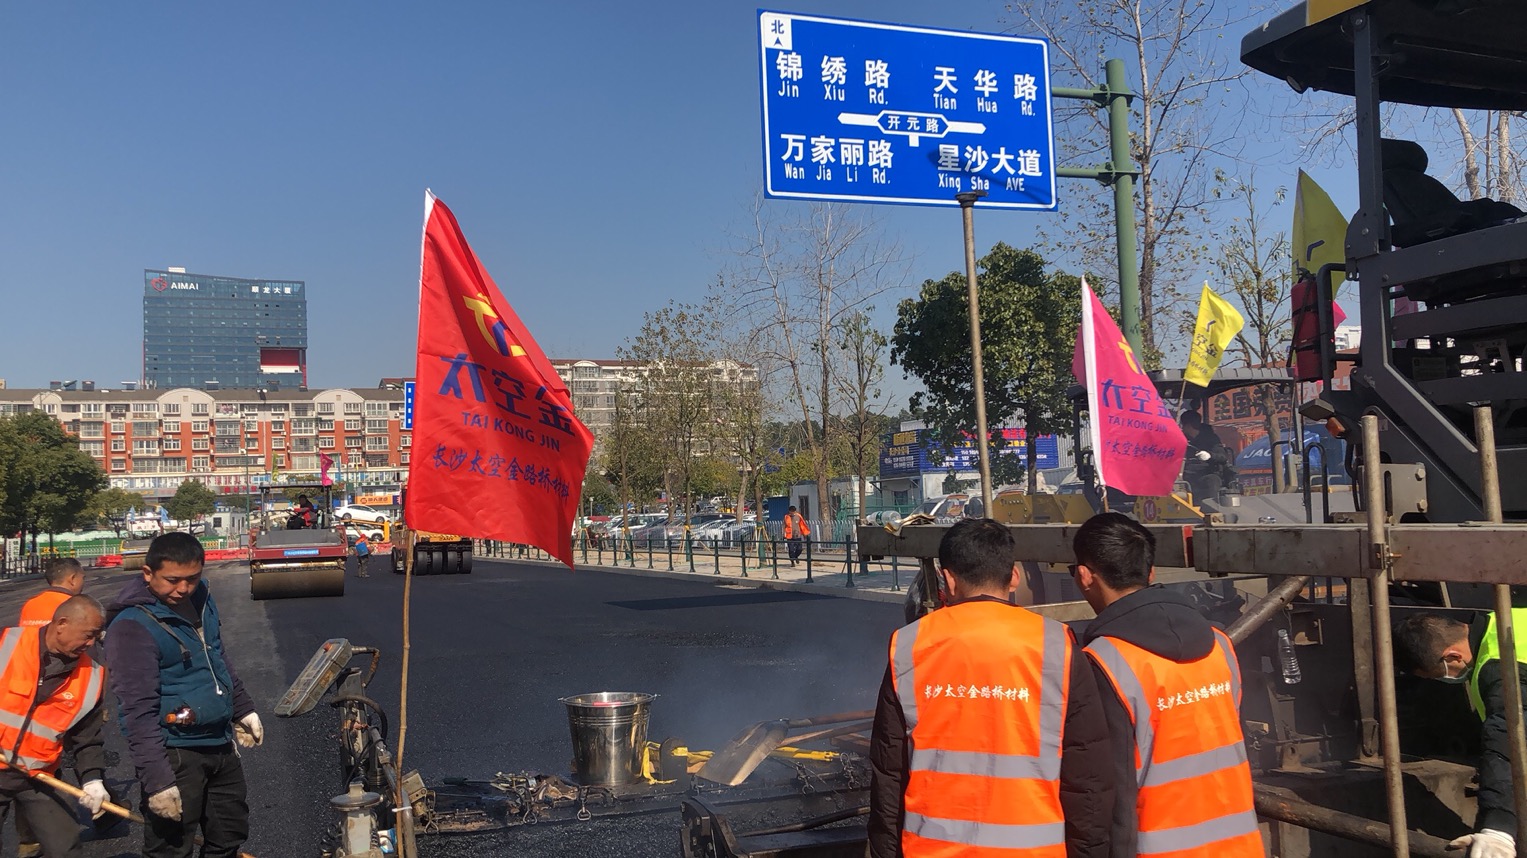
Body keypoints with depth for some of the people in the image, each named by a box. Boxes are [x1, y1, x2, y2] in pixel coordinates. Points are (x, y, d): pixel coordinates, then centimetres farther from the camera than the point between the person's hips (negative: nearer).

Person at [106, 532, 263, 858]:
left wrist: (244, 709, 24)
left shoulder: (201, 599, 4)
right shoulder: (133, 627, -20)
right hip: (175, 755, -8)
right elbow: (139, 713, -24)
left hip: (221, 745, 8)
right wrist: (157, 779, -26)